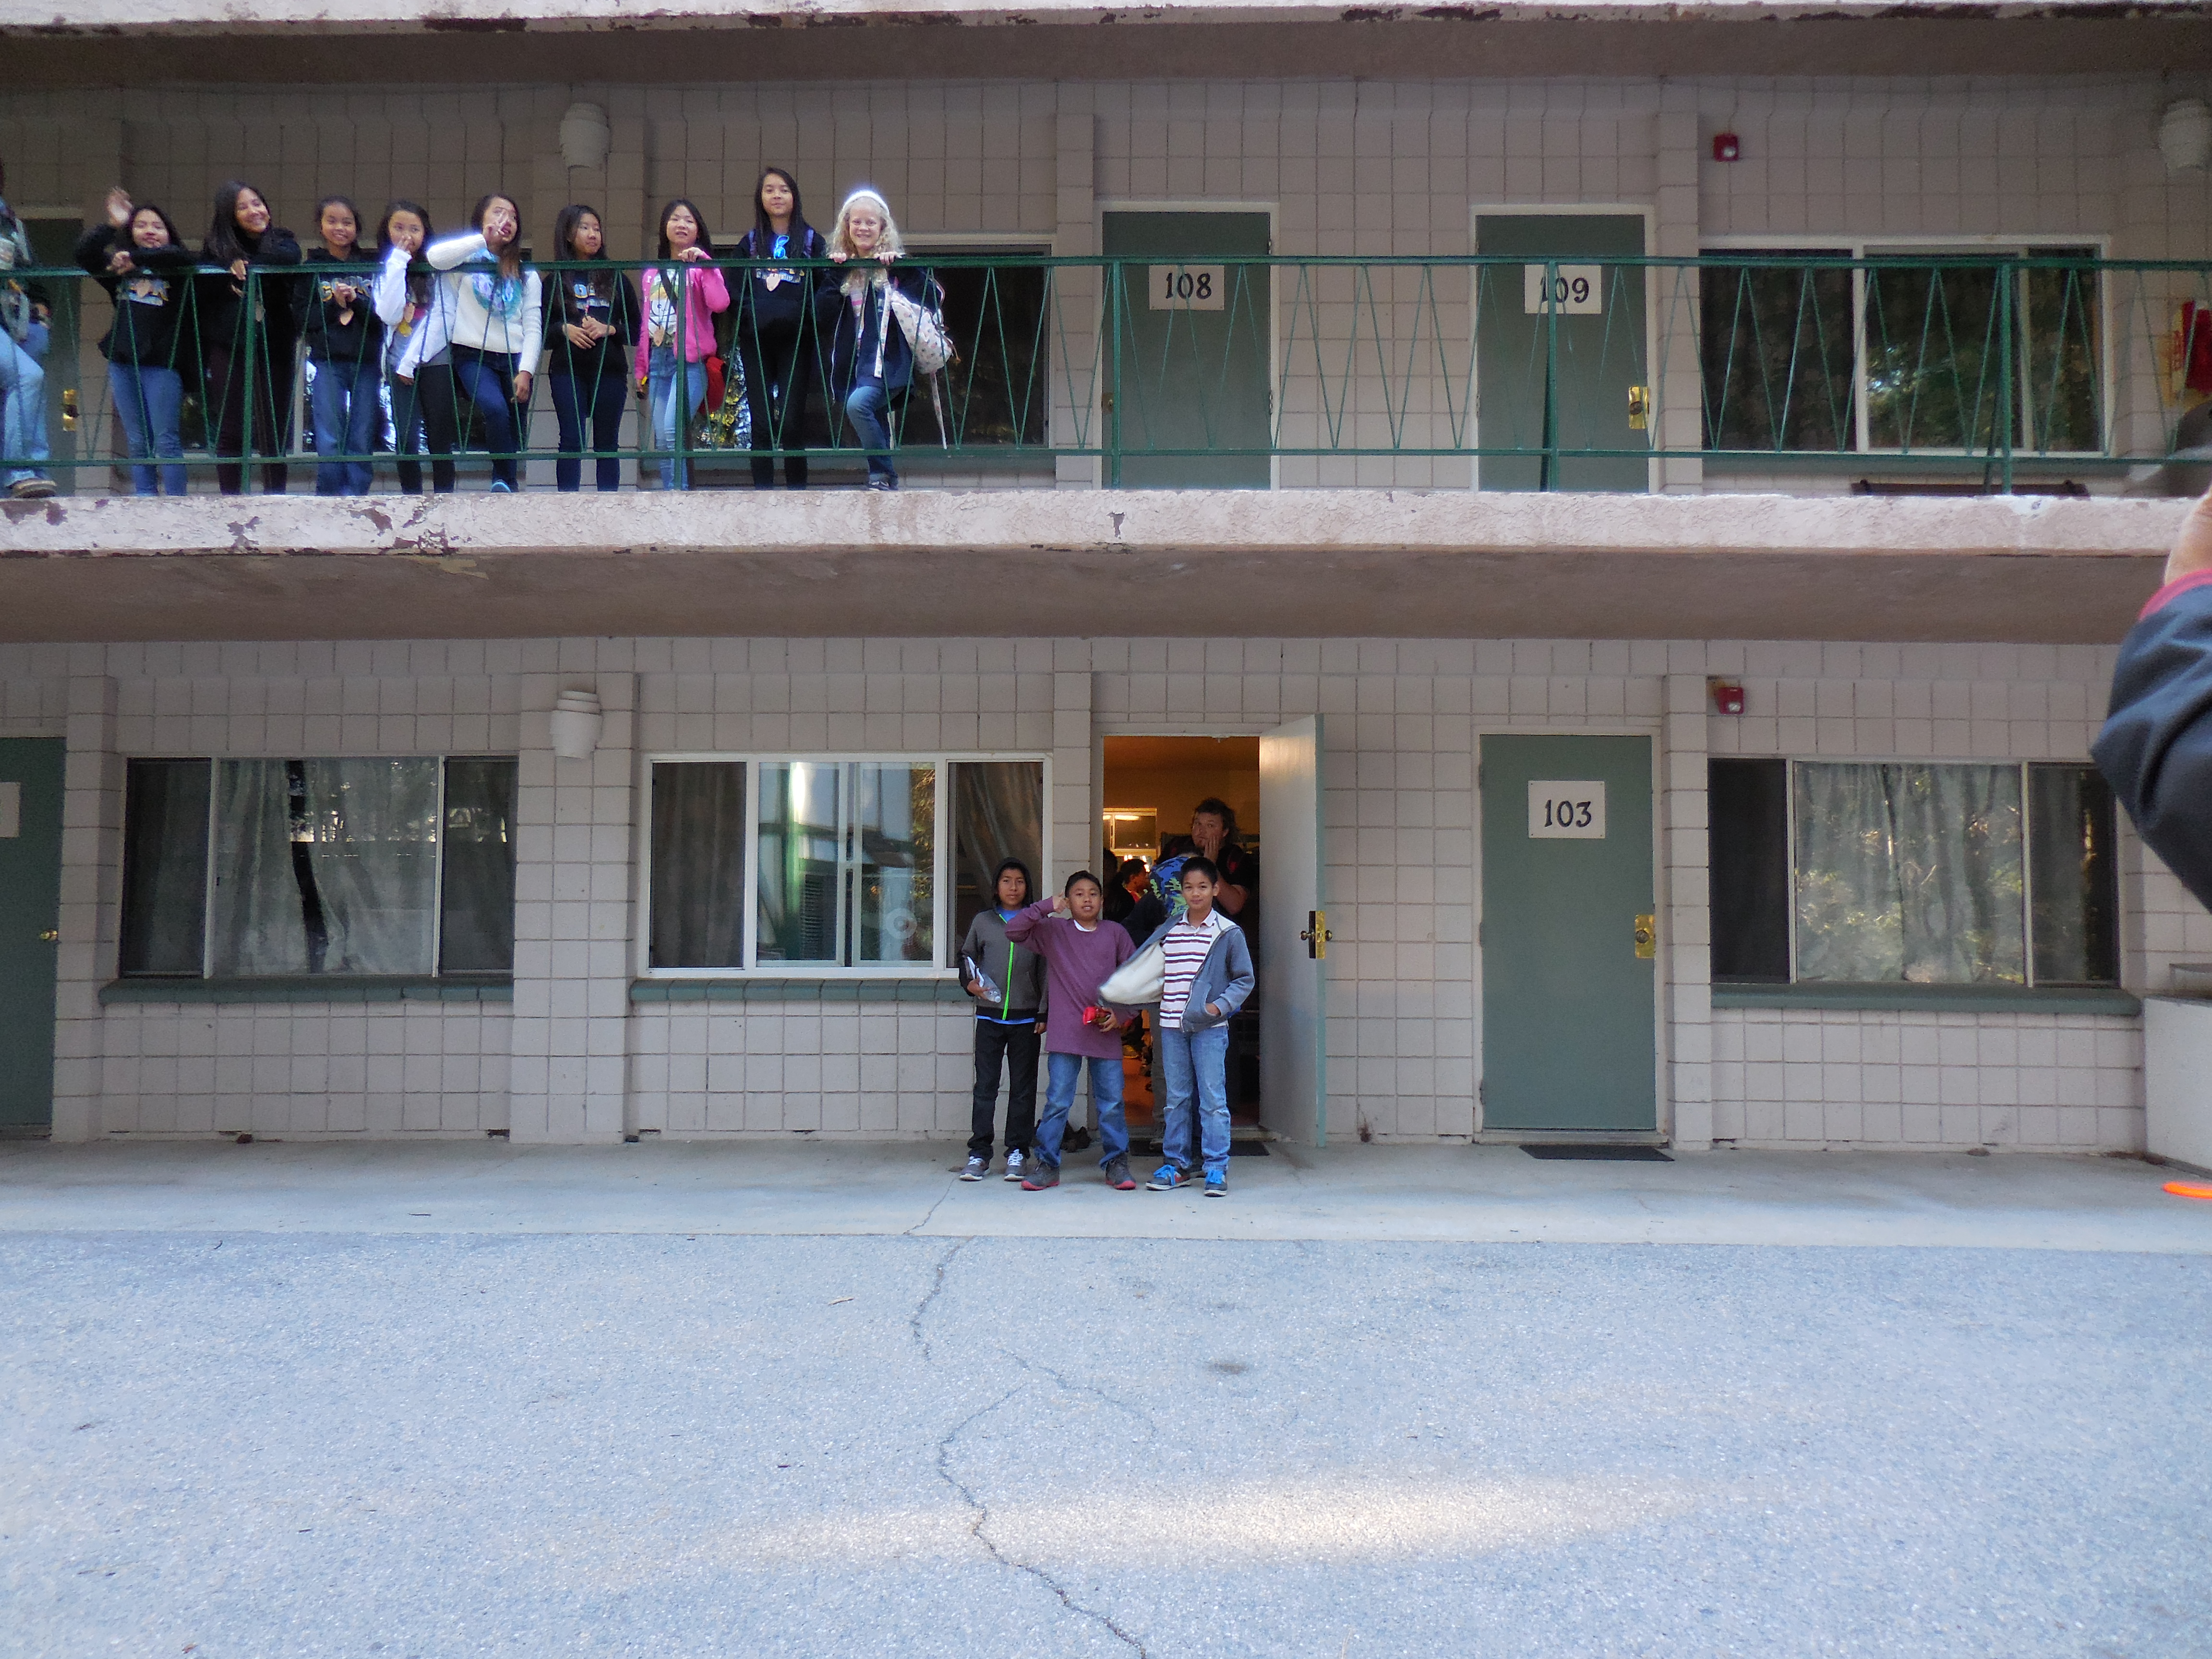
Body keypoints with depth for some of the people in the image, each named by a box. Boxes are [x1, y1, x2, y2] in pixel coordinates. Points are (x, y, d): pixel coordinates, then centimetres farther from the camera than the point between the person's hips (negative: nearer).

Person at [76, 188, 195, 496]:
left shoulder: (177, 271, 3)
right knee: (138, 443, 6)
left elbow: (185, 256, -18)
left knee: (167, 441, -5)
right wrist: (112, 225, -2)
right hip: (123, 363, 4)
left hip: (162, 363, -4)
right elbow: (84, 254, 4)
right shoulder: (118, 270, 15)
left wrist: (134, 257, -17)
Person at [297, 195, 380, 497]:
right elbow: (301, 318, 2)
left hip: (366, 362, 1)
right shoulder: (312, 268, 8)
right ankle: (330, 500, 3)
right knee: (330, 441, -5)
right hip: (327, 362, -1)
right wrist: (335, 305, -9)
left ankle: (355, 498, 7)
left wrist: (356, 301, -13)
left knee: (362, 442, 0)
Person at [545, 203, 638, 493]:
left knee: (607, 443, 2)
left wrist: (608, 330, -8)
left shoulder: (616, 278, 11)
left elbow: (636, 328, 9)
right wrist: (564, 329, -9)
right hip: (568, 370, 0)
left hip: (609, 370, 1)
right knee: (571, 440, -6)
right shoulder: (556, 279, 10)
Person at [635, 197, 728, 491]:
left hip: (689, 360, -5)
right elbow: (645, 324, 21)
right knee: (662, 441, 2)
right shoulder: (652, 274, 20)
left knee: (670, 435, -21)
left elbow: (720, 304, -16)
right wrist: (641, 368, 17)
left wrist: (705, 263, -15)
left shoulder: (702, 269, 5)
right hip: (658, 360, 5)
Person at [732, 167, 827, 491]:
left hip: (796, 340, -2)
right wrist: (750, 312, -5)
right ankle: (762, 491, 5)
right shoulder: (750, 242, 16)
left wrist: (802, 313, -17)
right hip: (756, 341, 2)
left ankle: (797, 490, 1)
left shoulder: (812, 241, 9)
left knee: (791, 421, -8)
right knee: (761, 422, 1)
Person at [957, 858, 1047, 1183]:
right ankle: (979, 1154, 6)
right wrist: (970, 983, -1)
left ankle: (1017, 1153, 11)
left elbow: (1045, 971, 6)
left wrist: (1044, 1013, 0)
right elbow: (966, 958, 19)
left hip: (1026, 1019, 0)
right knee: (985, 1087, 1)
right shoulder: (983, 922, 8)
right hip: (989, 1017, 0)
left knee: (1023, 1088, 4)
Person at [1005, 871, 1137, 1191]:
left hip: (1106, 1034, 1)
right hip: (1064, 1034, -1)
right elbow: (1013, 930, -5)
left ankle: (1117, 1164, 18)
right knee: (1057, 1102, 2)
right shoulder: (1053, 931, 5)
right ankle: (1046, 1165, 11)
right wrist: (1047, 907, -6)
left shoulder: (1116, 934, 8)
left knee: (1111, 1104, 6)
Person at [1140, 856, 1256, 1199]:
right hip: (1171, 1027, 4)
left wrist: (1221, 1005, -11)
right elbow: (1157, 977, 16)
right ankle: (1176, 1164, 16)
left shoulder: (1228, 933, -1)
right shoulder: (1167, 933, 10)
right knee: (1177, 1099, 9)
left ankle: (1217, 1168, 2)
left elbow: (1245, 979, 3)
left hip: (1210, 1029, -3)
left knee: (1213, 1099, -4)